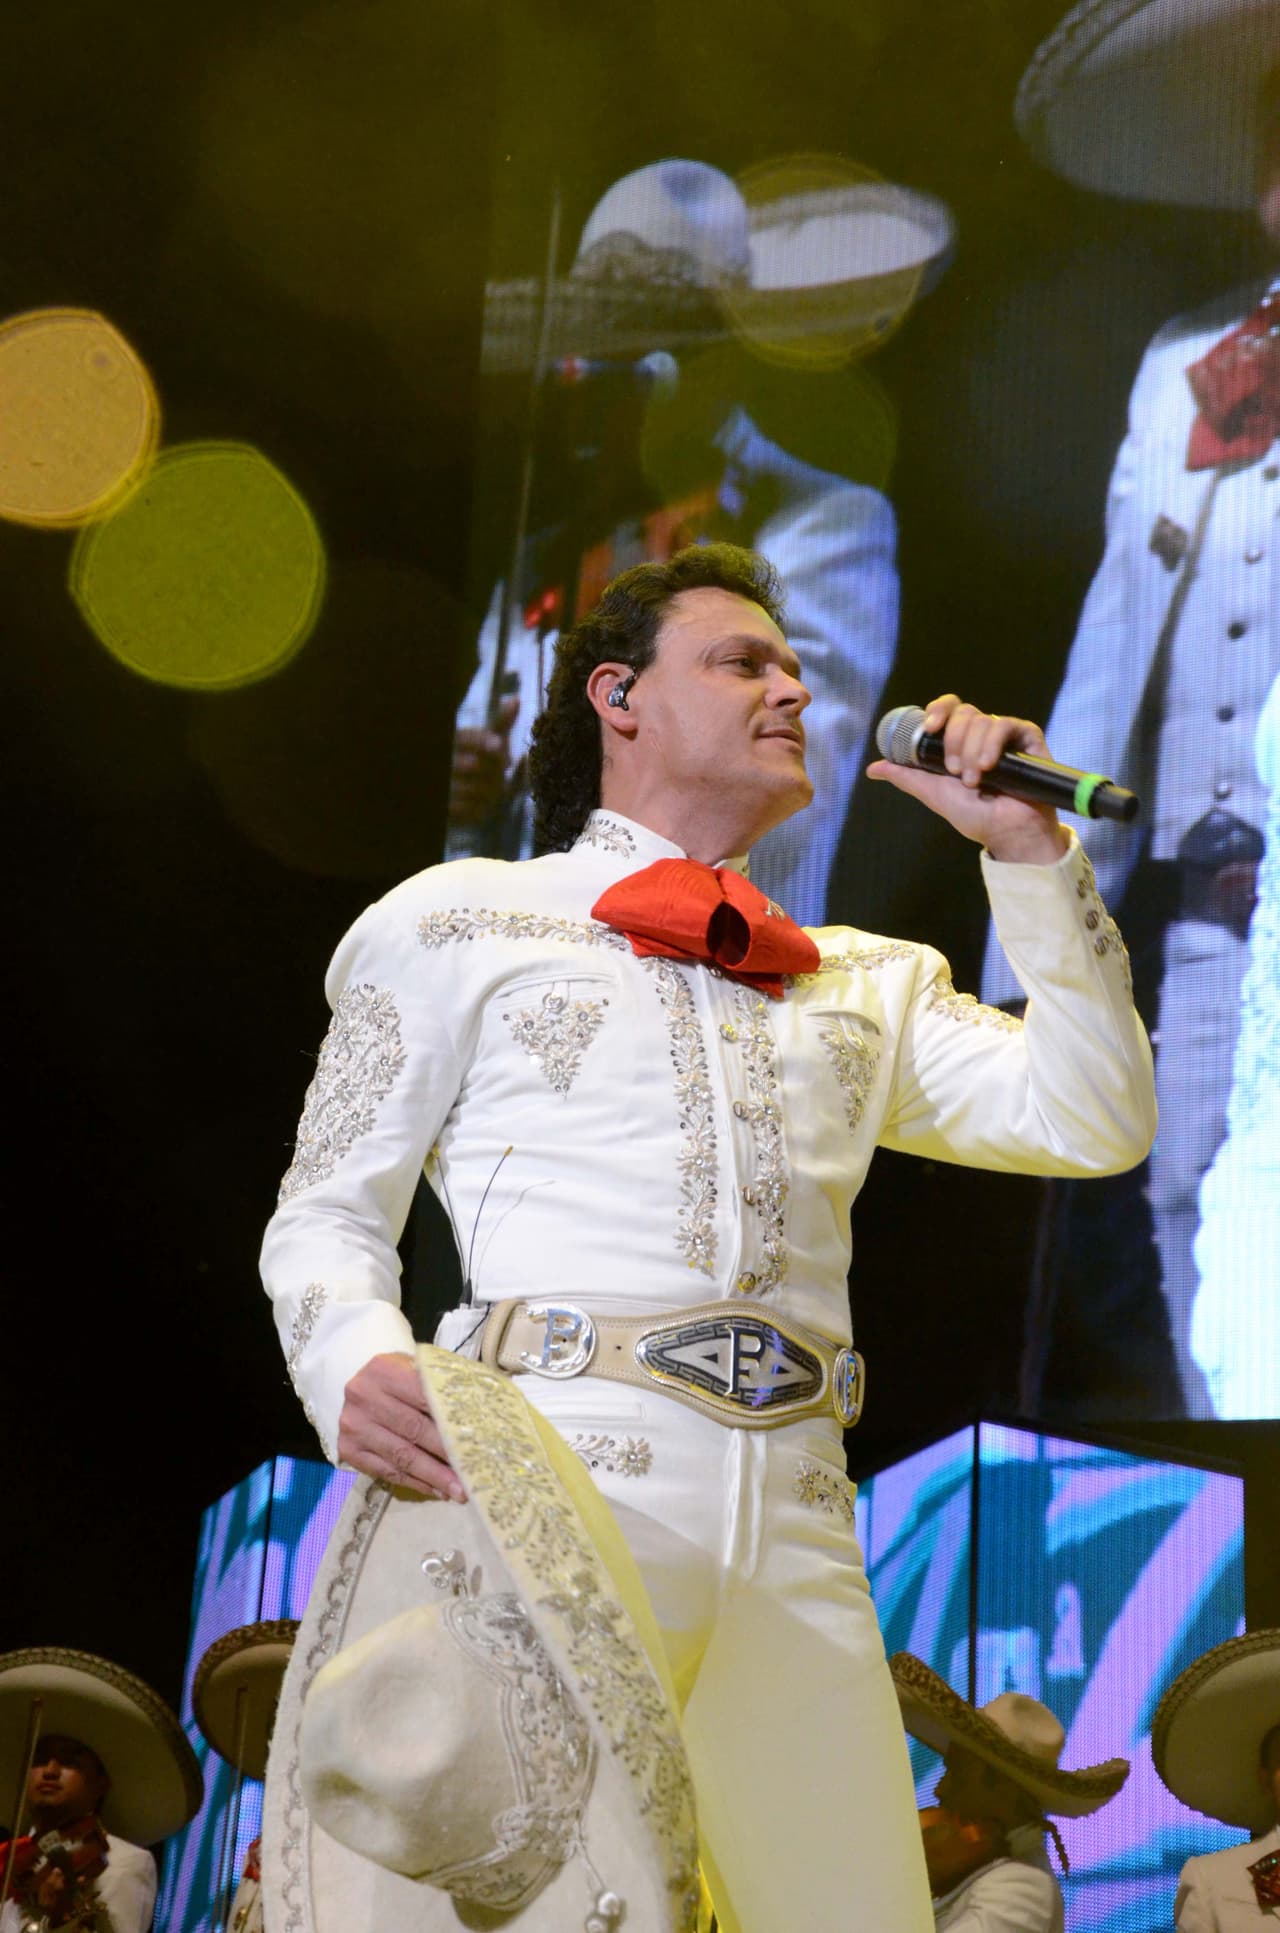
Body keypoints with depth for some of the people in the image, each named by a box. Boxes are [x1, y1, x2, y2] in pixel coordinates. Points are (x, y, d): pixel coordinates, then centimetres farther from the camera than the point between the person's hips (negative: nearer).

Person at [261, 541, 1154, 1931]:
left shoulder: (869, 984, 25)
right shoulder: (462, 920, 14)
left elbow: (1090, 1123, 14)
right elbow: (328, 1215, 10)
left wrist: (1030, 853, 11)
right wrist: (355, 1362, -13)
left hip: (795, 1513, 4)